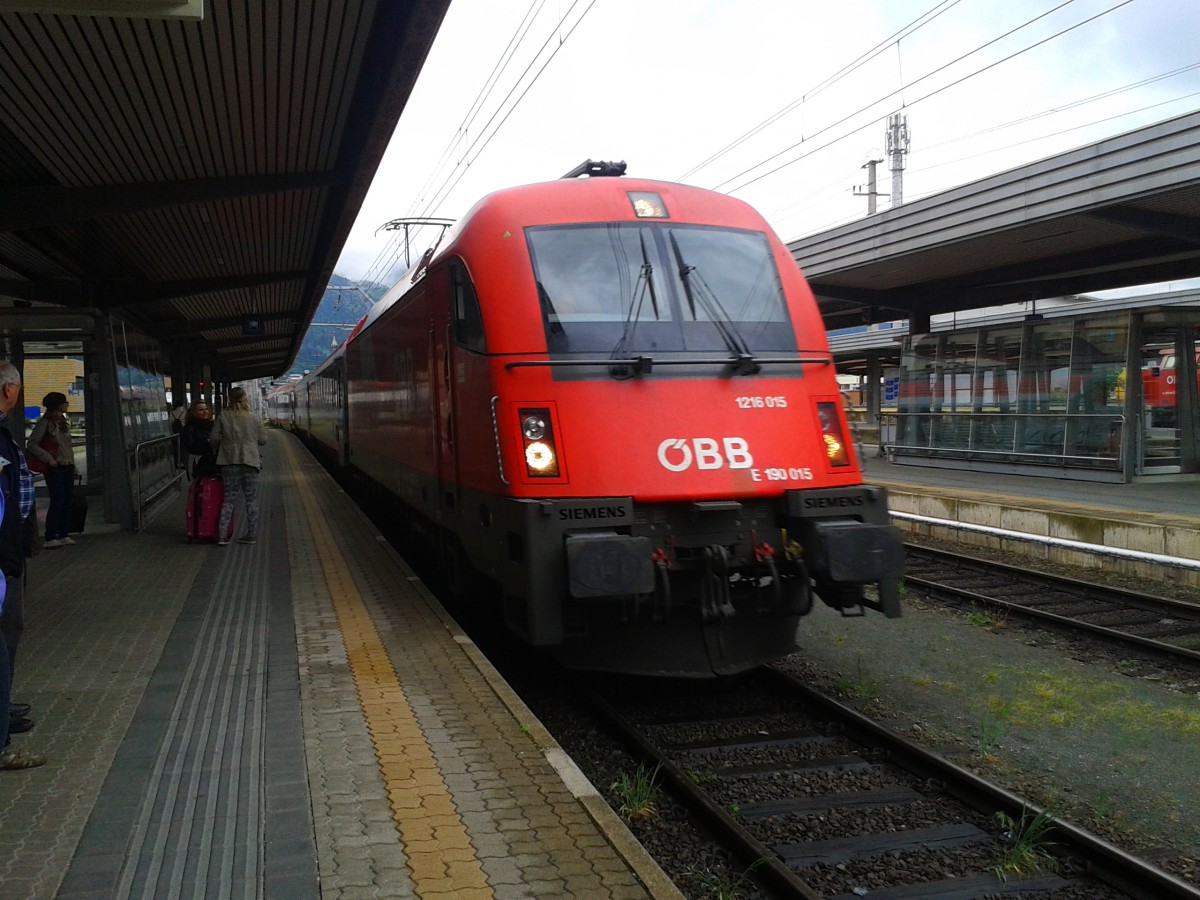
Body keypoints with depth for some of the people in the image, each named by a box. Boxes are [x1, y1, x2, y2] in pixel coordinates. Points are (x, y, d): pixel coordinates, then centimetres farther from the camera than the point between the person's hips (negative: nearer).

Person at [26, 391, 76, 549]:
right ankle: (50, 538, -8)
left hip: (68, 466, 7)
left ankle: (63, 535, 13)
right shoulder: (45, 423, -8)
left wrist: (72, 463, 14)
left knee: (67, 502, 7)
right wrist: (48, 458, -18)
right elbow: (31, 444, -12)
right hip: (54, 467, -7)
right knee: (57, 501, -11)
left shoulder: (64, 422, 14)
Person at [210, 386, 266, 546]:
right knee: (251, 498, 8)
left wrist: (217, 449, 20)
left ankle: (223, 534, 2)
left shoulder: (223, 416, -1)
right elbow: (263, 439, 3)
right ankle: (252, 534, 9)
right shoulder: (254, 418, -2)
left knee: (229, 498, 9)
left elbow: (214, 438, 0)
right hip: (249, 460, -1)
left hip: (229, 461, 1)